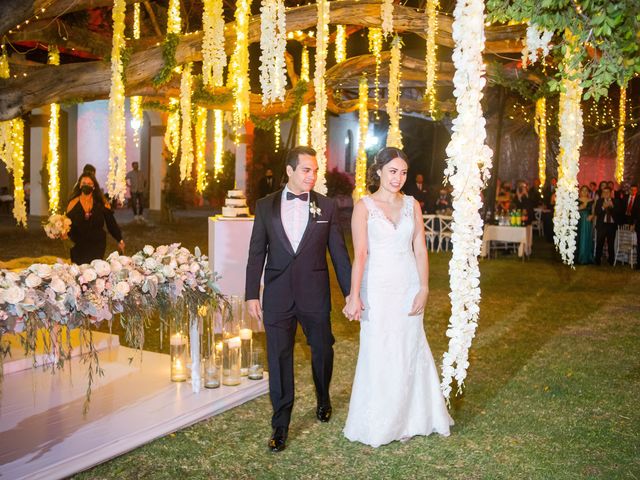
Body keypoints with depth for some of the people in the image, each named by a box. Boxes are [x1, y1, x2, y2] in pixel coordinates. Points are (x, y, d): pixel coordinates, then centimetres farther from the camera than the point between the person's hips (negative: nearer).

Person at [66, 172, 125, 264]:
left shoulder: (101, 203, -2)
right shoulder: (73, 203, -1)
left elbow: (111, 223, 2)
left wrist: (120, 240, 2)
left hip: (98, 246, 0)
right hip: (78, 246, 0)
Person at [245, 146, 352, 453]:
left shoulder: (327, 207, 0)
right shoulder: (266, 206, 2)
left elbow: (339, 253, 2)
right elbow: (256, 253, 3)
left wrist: (350, 293, 0)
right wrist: (252, 294, -1)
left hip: (315, 295, 1)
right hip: (277, 295, 0)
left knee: (322, 350, 15)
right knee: (279, 359, 4)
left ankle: (323, 399, 45)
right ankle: (280, 425, 18)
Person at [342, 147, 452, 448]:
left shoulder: (412, 205, 6)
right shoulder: (364, 206, -5)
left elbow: (420, 250, 4)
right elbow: (359, 254, -12)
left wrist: (424, 289, -4)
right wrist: (354, 296, -18)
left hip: (409, 287, 3)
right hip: (378, 288, -3)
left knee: (410, 352, 11)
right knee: (378, 355, 5)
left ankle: (411, 419, 29)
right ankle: (376, 425, 22)